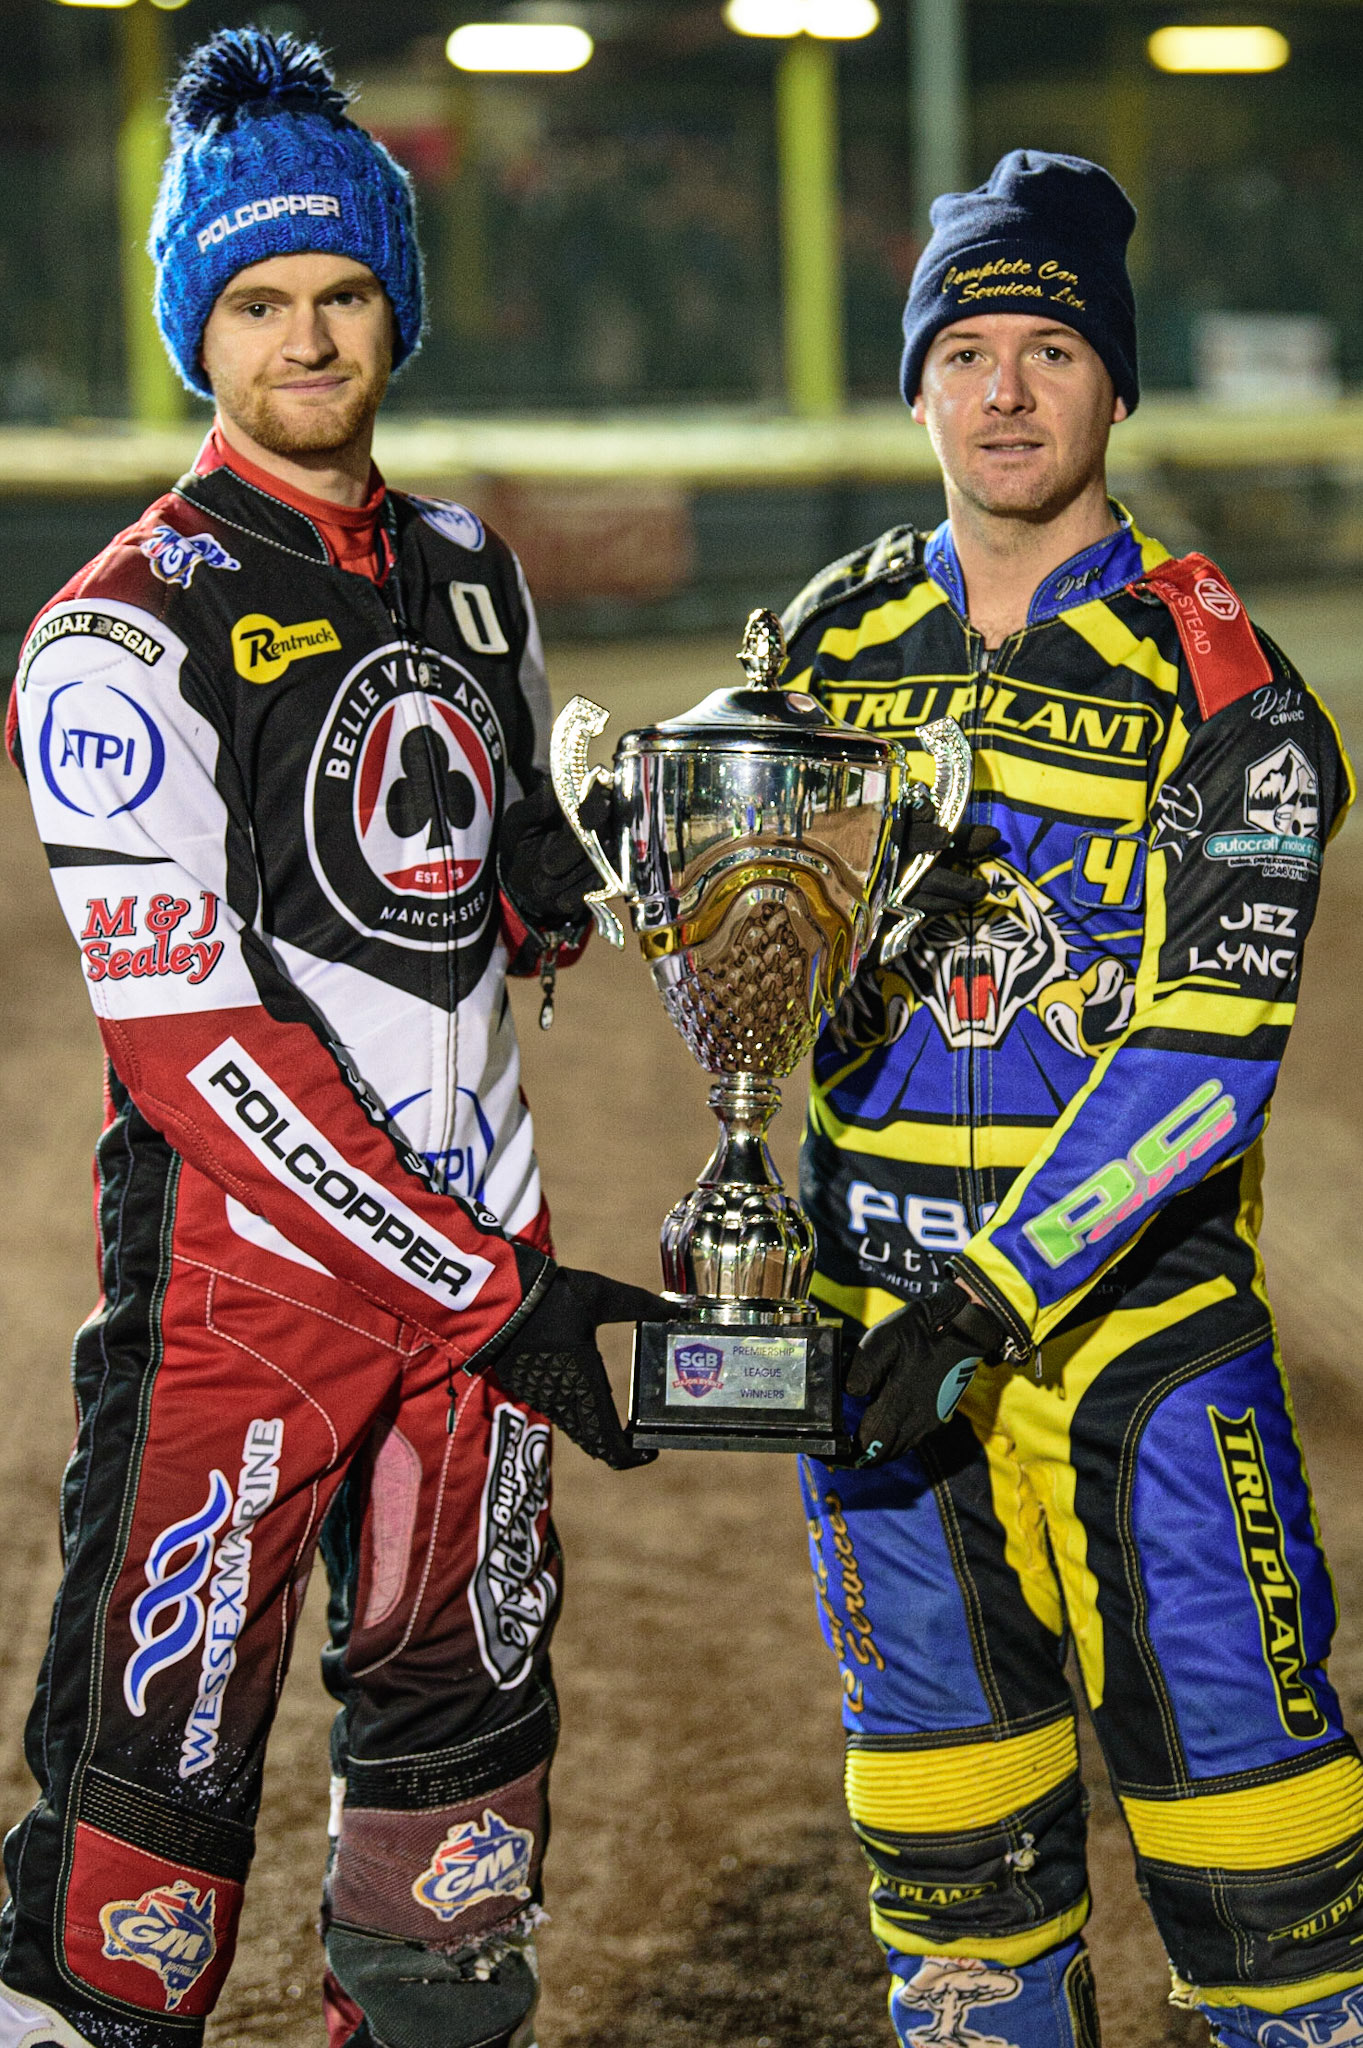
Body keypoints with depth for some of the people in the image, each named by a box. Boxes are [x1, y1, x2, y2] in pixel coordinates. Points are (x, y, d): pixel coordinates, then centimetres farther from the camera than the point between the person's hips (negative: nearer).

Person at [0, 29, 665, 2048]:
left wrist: (557, 866, -1)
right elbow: (190, 1039, -17)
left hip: (481, 1256, 7)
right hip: (244, 1268, -6)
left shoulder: (473, 575, 11)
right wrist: (490, 1293, -20)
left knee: (464, 1752, 14)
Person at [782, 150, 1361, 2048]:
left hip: (1131, 1268, -4)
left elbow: (1210, 1046, -15)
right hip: (873, 1276, 4)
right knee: (937, 1736, 11)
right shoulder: (834, 633, 6)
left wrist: (1002, 1288, -22)